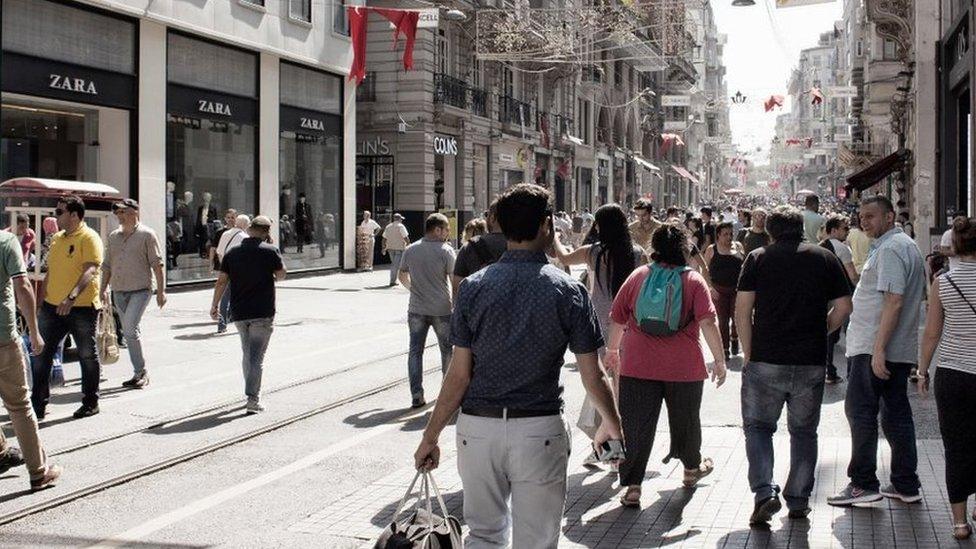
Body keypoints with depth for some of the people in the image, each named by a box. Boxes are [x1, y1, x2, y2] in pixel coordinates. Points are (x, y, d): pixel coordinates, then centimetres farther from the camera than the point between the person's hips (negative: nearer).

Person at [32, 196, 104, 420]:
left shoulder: (89, 238, -11)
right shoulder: (57, 238, 14)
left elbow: (90, 270, -23)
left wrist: (72, 297, -35)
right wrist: (41, 300, 20)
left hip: (82, 307, -7)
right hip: (52, 307, 7)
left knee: (87, 355, 6)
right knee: (42, 354, 5)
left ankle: (91, 403, 18)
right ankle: (38, 403, 12)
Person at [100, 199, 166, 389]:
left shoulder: (146, 235, -3)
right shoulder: (113, 236, 14)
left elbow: (157, 264, -6)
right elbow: (107, 265, 18)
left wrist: (161, 290, -10)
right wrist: (103, 289, 12)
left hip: (140, 290, -6)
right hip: (119, 292, 6)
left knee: (130, 329, -18)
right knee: (130, 332, 9)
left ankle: (141, 372, -7)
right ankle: (140, 373, 16)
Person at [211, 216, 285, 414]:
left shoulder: (232, 253, 4)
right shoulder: (270, 251, -7)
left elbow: (222, 281, 2)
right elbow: (281, 276, 4)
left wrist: (215, 305, 10)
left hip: (239, 312, 4)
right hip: (263, 313, -4)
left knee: (247, 355, 19)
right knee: (257, 357, -3)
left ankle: (252, 393, 28)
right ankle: (253, 400, -8)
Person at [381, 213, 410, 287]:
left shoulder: (388, 227, 10)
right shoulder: (401, 226, -9)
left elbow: (384, 238, 11)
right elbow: (405, 237, -16)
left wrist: (384, 248, 17)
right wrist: (409, 244, 0)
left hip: (390, 248, 6)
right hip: (399, 248, -6)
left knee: (393, 263, 18)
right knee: (396, 265, -2)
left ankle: (393, 280, 17)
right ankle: (392, 281, -5)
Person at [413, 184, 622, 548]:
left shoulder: (474, 286, -3)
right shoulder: (568, 290, -6)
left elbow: (459, 374, -4)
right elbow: (591, 377, -3)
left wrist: (431, 436, 5)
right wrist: (613, 426, 14)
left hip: (478, 427, 2)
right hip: (540, 431, -2)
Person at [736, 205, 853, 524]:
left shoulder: (758, 258, 2)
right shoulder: (825, 259, 6)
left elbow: (742, 310, -4)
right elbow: (843, 307, 3)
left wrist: (749, 353, 4)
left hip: (766, 359, -2)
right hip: (811, 363, 2)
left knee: (758, 426, 9)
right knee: (804, 431, 14)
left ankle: (764, 492, -8)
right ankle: (799, 501, 16)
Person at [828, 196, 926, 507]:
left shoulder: (890, 249, -14)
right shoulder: (907, 245, 19)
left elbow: (893, 302, -23)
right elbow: (918, 298, 24)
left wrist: (878, 349, -25)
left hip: (872, 349, -10)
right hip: (901, 350, 10)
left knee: (860, 412, -4)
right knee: (896, 414, 11)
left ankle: (863, 484, -1)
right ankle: (906, 486, 15)